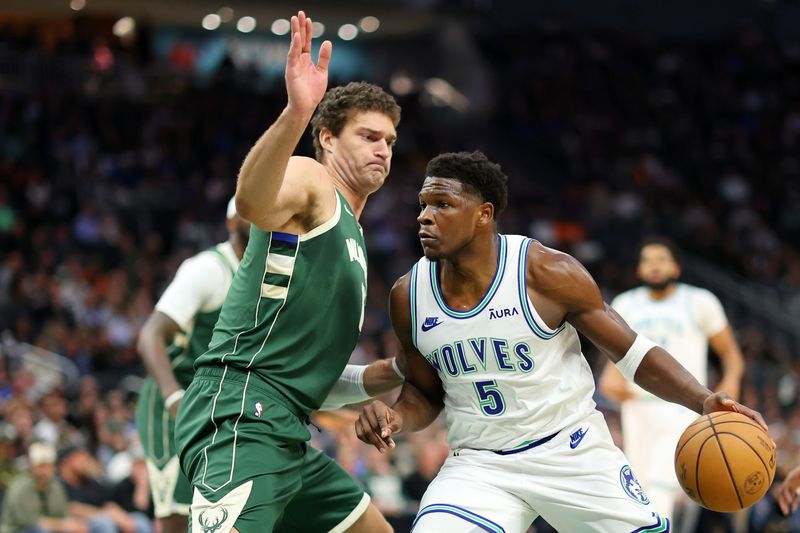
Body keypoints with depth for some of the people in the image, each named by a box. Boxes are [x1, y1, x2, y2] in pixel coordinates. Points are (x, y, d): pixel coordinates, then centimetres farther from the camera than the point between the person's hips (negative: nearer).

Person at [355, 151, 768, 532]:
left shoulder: (547, 273, -14)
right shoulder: (408, 297, -4)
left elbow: (633, 354, -7)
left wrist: (703, 400, -22)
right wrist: (397, 418, -11)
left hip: (572, 452, -2)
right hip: (479, 465, 2)